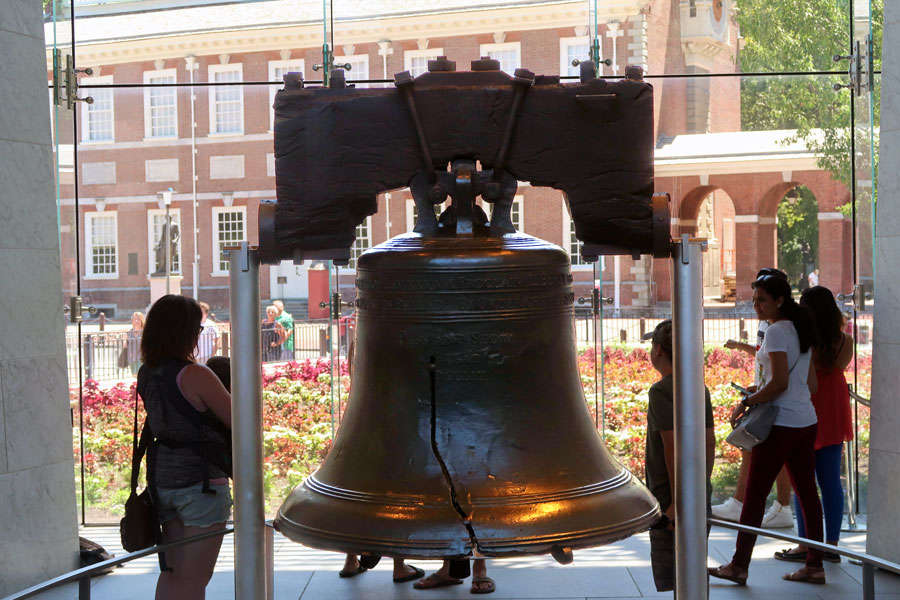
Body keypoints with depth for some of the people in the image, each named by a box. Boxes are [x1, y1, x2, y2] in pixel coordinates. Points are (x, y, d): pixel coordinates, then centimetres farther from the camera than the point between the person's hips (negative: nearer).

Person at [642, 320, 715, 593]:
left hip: (669, 495, -8)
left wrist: (676, 501, -19)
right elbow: (710, 443, 11)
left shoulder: (661, 391, -14)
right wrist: (703, 487, 19)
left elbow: (673, 446, -20)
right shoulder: (699, 389, 8)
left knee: (668, 575, -2)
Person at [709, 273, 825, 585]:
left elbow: (779, 383, -21)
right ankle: (814, 565, 13)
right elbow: (811, 384, 17)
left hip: (781, 424, -9)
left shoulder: (776, 331, -13)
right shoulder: (801, 330, 14)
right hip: (806, 420, 9)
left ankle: (739, 566, 1)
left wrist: (746, 403, -13)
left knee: (755, 493, -3)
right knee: (806, 492, 10)